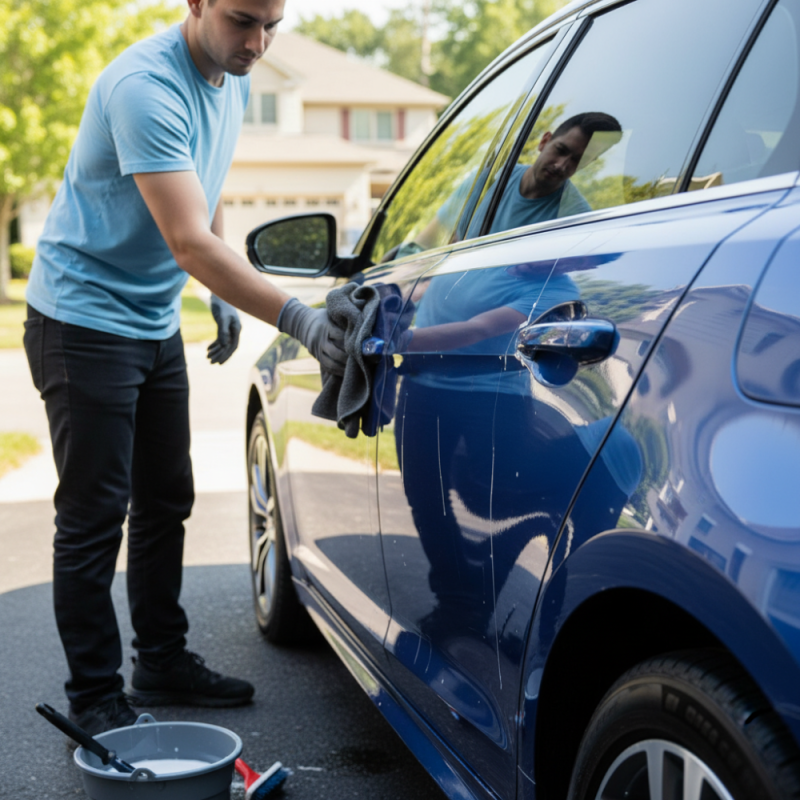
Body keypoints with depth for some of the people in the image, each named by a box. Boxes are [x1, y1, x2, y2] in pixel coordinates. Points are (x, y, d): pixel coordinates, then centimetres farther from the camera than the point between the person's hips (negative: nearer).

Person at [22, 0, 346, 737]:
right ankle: (95, 697, 6)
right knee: (93, 517, -4)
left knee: (165, 504, 14)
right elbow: (188, 240, -33)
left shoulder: (233, 81, 3)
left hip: (157, 323, 9)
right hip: (85, 321, -9)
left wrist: (222, 298, 14)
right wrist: (298, 319, -39)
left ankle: (164, 663, 28)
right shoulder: (146, 87, -27)